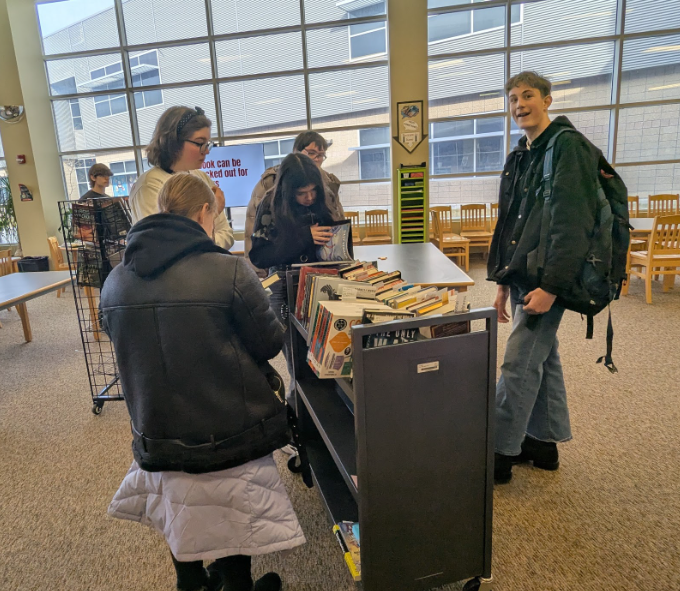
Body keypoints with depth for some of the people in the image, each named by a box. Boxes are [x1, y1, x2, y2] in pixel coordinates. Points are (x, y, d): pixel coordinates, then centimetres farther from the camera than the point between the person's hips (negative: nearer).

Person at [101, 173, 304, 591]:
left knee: (181, 515, 29)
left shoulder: (115, 283, -4)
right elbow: (270, 343, -11)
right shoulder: (230, 271, -20)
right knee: (233, 524, 17)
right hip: (229, 429, -5)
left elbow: (128, 352, 9)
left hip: (157, 435, 6)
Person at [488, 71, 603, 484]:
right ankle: (544, 443, 29)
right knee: (542, 360, 16)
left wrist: (551, 286, -24)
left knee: (518, 365, -5)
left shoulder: (569, 147, -10)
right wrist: (503, 282, 16)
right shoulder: (520, 158, 16)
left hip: (546, 281, -9)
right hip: (523, 279, 9)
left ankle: (501, 455, 9)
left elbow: (574, 225, -20)